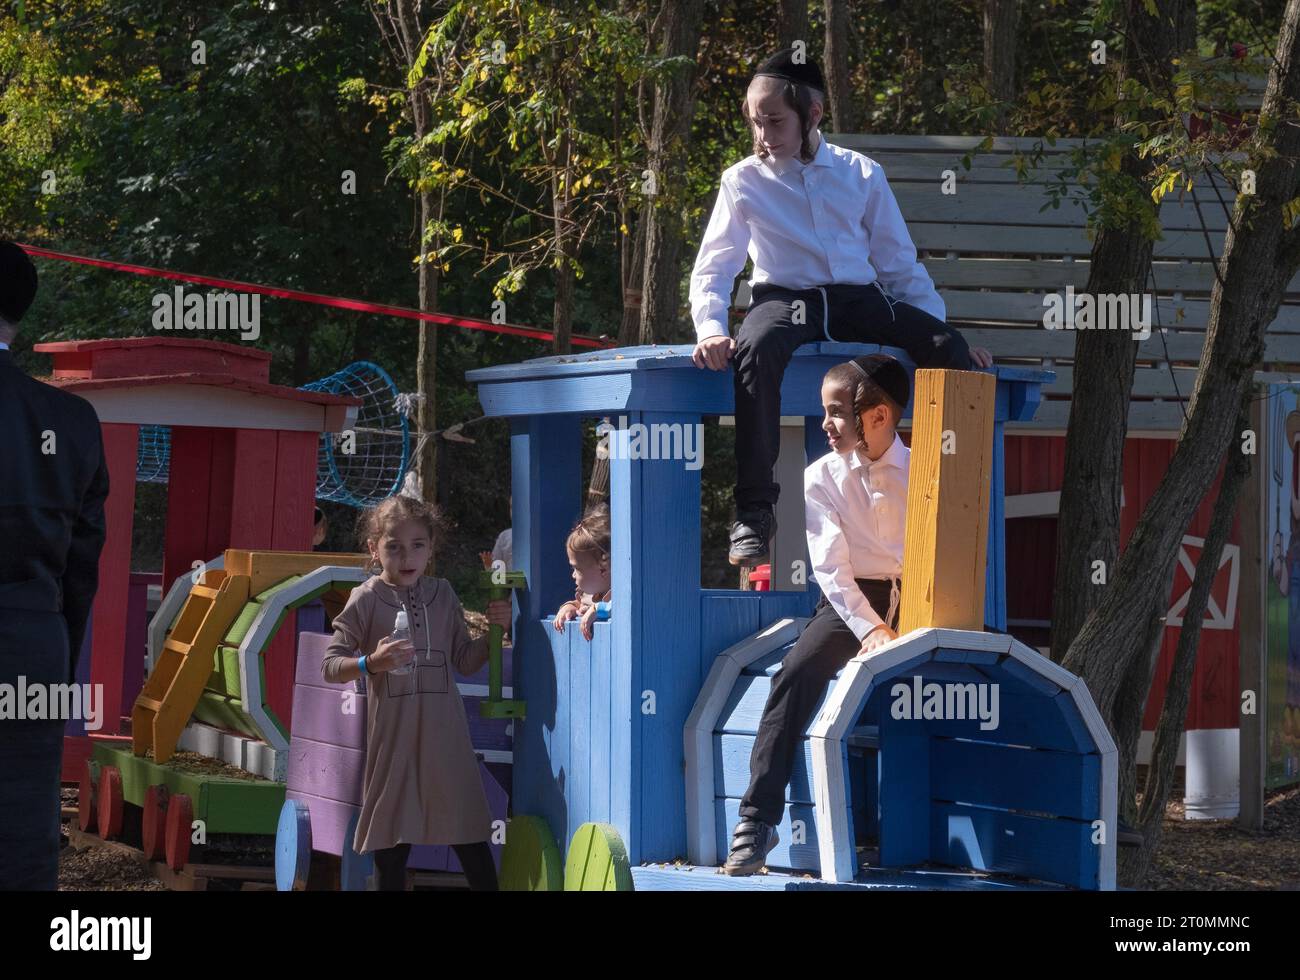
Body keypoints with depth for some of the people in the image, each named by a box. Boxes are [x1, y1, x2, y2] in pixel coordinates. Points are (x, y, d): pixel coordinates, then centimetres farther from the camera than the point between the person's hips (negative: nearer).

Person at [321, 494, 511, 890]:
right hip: (393, 734, -2)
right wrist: (372, 663, -21)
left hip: (444, 734, 2)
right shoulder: (367, 599, -3)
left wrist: (494, 631, -2)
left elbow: (465, 661, 14)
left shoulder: (442, 594, 7)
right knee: (392, 846, 4)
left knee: (471, 839, 2)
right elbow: (330, 665, -4)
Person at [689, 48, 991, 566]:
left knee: (947, 347, -25)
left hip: (859, 299, 2)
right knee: (757, 346, -39)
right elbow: (712, 269, 5)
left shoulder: (862, 174, 12)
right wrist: (710, 329, -15)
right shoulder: (743, 181, 8)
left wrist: (944, 333, 8)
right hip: (785, 299, -2)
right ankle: (752, 513, -37)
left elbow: (899, 264, 16)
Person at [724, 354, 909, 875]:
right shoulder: (822, 477, 1)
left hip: (912, 598, 1)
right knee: (796, 674, -27)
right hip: (848, 600, -1)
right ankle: (758, 818, -28)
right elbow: (831, 567, -8)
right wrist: (870, 629, -22)